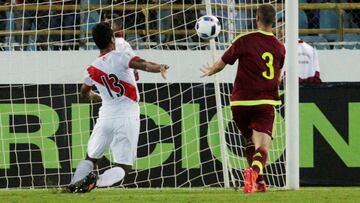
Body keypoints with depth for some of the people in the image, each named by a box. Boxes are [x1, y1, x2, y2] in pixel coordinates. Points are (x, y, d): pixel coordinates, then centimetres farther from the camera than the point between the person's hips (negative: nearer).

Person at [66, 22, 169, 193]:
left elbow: (84, 92, 29)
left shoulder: (92, 69, 9)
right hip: (127, 119, -3)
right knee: (122, 168, 1)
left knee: (90, 158, 19)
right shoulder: (121, 56, -6)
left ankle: (73, 185, -7)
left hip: (106, 117, 4)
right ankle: (97, 181, -28)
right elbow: (143, 65, -27)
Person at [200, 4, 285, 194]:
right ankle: (255, 171, -40)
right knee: (263, 146, -10)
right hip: (265, 103, 0)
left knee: (250, 141, 21)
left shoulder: (244, 41, -5)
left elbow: (222, 63, 4)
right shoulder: (279, 47, 4)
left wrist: (210, 71, 25)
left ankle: (259, 182, 21)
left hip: (240, 101, 0)